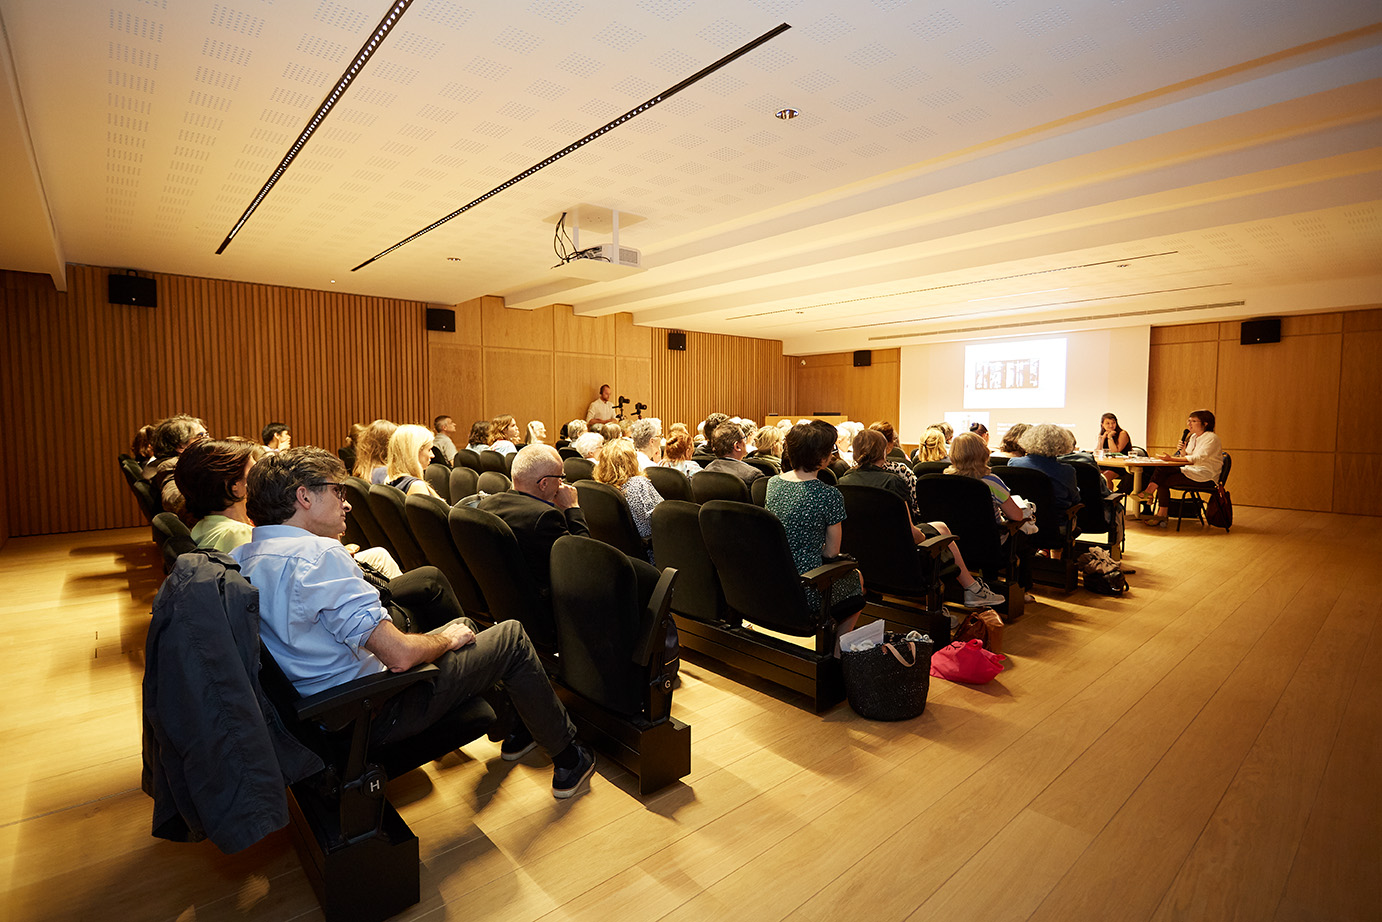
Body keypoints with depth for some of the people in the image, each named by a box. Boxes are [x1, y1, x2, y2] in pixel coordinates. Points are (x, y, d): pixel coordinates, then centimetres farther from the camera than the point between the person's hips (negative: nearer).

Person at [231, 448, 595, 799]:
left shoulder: (241, 557, 0)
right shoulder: (319, 554, -28)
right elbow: (400, 655, -31)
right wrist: (446, 638, -11)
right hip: (377, 711, -10)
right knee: (512, 635, 1)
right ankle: (569, 758, 20)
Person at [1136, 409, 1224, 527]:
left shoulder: (1211, 438, -11)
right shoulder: (1193, 437, 16)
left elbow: (1197, 459, -22)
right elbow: (1186, 457, 14)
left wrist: (1172, 459, -29)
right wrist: (1183, 451, -9)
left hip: (1205, 475, -8)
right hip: (1192, 471, 8)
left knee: (1164, 481, -22)